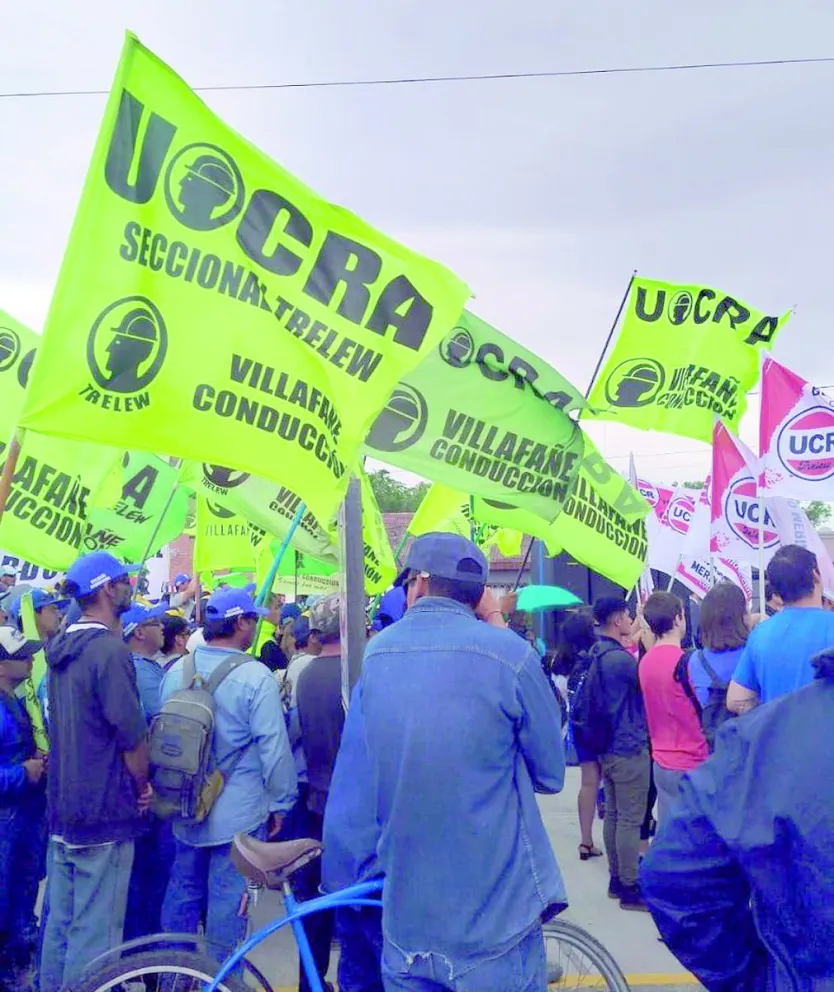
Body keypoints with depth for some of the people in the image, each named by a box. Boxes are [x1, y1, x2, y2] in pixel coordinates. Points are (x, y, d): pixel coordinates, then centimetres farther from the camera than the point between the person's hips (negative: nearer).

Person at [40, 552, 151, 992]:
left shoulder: (61, 647, 8)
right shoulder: (110, 649, -19)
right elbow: (133, 738, -19)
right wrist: (142, 787, -1)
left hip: (63, 809, 9)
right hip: (104, 813, -9)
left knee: (59, 920, 18)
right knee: (94, 931, 1)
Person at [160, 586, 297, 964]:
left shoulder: (177, 670, -1)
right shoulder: (255, 677, -19)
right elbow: (275, 749, -17)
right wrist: (280, 803, -3)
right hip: (238, 815, -6)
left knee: (183, 892, 19)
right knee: (226, 902, 7)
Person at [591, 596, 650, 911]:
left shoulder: (598, 654, 8)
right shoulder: (620, 658, -22)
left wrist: (632, 644, 14)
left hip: (607, 746, 10)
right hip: (630, 747, -10)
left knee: (613, 814, 16)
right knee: (630, 820, -2)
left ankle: (617, 878, 25)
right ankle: (629, 888, 5)